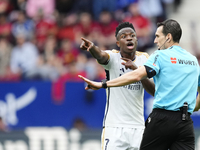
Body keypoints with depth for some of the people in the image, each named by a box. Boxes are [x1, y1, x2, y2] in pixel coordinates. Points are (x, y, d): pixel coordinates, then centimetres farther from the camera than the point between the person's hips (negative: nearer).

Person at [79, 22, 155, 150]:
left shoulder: (144, 59, 5)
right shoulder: (113, 57, -5)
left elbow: (154, 91, -2)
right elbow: (101, 56, -30)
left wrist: (137, 70, -17)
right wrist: (92, 47, -55)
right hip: (114, 126, -4)